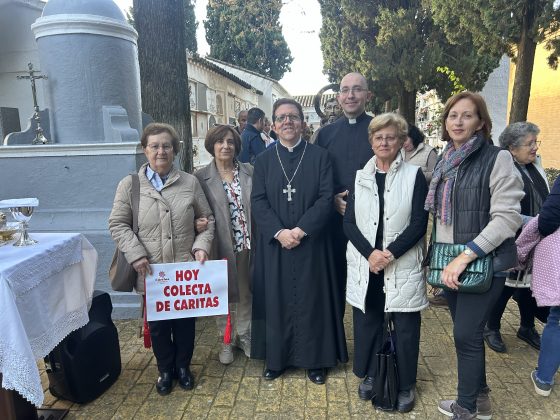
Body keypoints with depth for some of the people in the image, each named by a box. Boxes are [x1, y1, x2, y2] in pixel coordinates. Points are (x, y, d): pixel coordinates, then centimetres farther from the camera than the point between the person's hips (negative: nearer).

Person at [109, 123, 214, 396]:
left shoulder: (190, 183, 2)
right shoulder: (129, 185, 0)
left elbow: (206, 219, 7)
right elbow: (117, 224, 0)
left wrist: (201, 245, -7)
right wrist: (136, 255, -11)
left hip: (186, 270, 1)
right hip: (151, 272, 0)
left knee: (185, 321, 14)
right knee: (158, 324, 14)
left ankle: (183, 366, 38)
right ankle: (165, 369, 37)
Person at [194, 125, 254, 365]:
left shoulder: (249, 172, 2)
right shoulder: (201, 177, -4)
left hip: (247, 244, 2)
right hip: (220, 246, -2)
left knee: (246, 293, 15)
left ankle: (244, 336, 37)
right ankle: (226, 341, 34)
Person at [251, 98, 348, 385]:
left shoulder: (320, 156, 2)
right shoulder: (263, 160, 6)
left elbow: (326, 198, -6)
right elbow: (258, 201, -2)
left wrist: (300, 230, -17)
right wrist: (279, 232, -16)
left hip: (310, 243, -1)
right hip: (273, 244, 2)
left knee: (311, 299, 8)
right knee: (276, 300, 9)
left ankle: (314, 359, 25)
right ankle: (276, 358, 26)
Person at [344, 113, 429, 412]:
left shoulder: (414, 175, 0)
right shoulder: (359, 177, 6)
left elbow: (419, 224, -6)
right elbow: (349, 222, 1)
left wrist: (389, 254, -16)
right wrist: (370, 253, -13)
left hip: (402, 266, -2)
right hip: (364, 266, 2)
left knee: (405, 328, 7)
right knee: (366, 322, 13)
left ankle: (406, 385, 29)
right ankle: (370, 375, 35)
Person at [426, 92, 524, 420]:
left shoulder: (498, 159, -9)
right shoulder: (445, 162, 10)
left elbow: (507, 217, -17)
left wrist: (466, 255, -23)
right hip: (450, 263, 6)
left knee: (466, 335, -1)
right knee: (467, 333, 16)